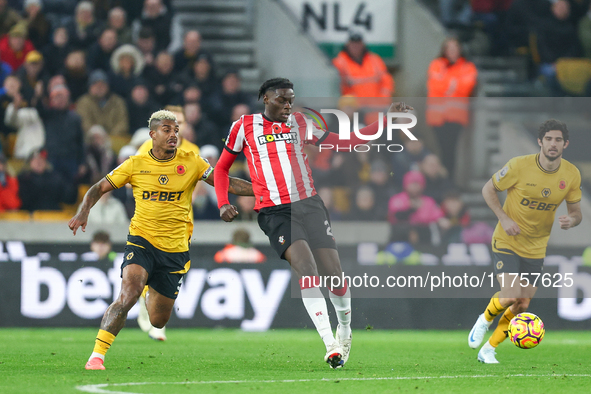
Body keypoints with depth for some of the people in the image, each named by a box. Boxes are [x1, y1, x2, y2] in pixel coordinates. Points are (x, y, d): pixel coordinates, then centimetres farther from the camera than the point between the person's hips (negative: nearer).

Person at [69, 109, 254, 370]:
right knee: (129, 294, -30)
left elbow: (226, 183, 0)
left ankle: (152, 295, 48)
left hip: (175, 249, 2)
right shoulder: (135, 165, -1)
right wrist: (83, 212, -12)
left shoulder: (191, 163, 0)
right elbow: (99, 188, 5)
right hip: (142, 241, -2)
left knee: (158, 320, 9)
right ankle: (97, 355, -25)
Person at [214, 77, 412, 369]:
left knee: (334, 274, -4)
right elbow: (222, 167, 18)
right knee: (308, 271, -23)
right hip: (274, 213, -3)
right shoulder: (245, 127, 7)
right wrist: (223, 204, 4)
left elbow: (347, 143, 16)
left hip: (309, 205, 3)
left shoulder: (300, 124, 12)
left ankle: (345, 329, 25)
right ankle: (330, 345, -26)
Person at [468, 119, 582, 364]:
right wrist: (504, 218, -18)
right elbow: (488, 189, -5)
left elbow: (576, 211, 4)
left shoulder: (572, 175, -7)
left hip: (536, 248, 4)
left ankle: (488, 350, 21)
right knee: (511, 295, -21)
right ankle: (484, 320, 12)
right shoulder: (519, 166, -18)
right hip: (507, 242, -4)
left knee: (522, 305, 3)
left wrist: (572, 220, -20)